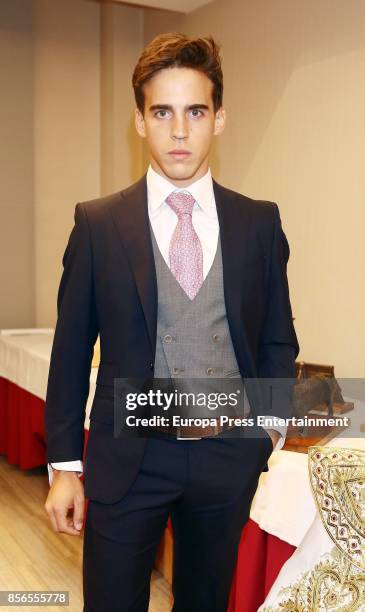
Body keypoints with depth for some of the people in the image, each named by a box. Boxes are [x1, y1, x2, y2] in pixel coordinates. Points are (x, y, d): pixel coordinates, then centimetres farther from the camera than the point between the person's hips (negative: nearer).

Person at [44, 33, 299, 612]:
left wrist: (270, 423, -1)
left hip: (229, 454, 2)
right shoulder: (98, 223, -5)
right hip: (128, 457, -2)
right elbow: (71, 349, -2)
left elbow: (278, 339, 9)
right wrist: (64, 464, -2)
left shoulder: (260, 222, 1)